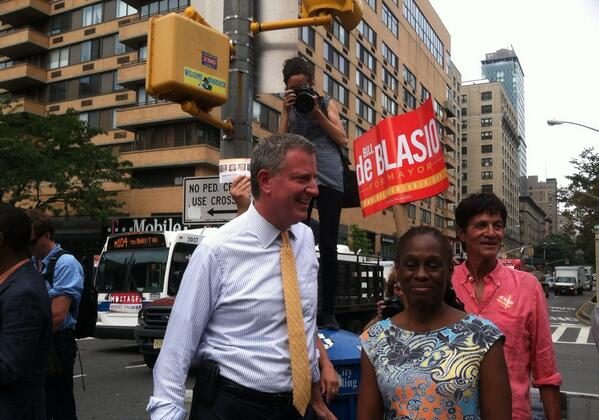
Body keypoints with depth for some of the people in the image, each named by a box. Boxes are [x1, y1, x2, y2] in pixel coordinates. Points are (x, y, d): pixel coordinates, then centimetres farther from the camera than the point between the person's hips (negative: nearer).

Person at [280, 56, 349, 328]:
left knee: (328, 246, -1)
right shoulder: (288, 109, 17)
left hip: (329, 179, -1)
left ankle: (329, 311, 4)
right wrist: (287, 111, -2)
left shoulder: (326, 103, 13)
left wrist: (318, 113, -4)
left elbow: (343, 140, 2)